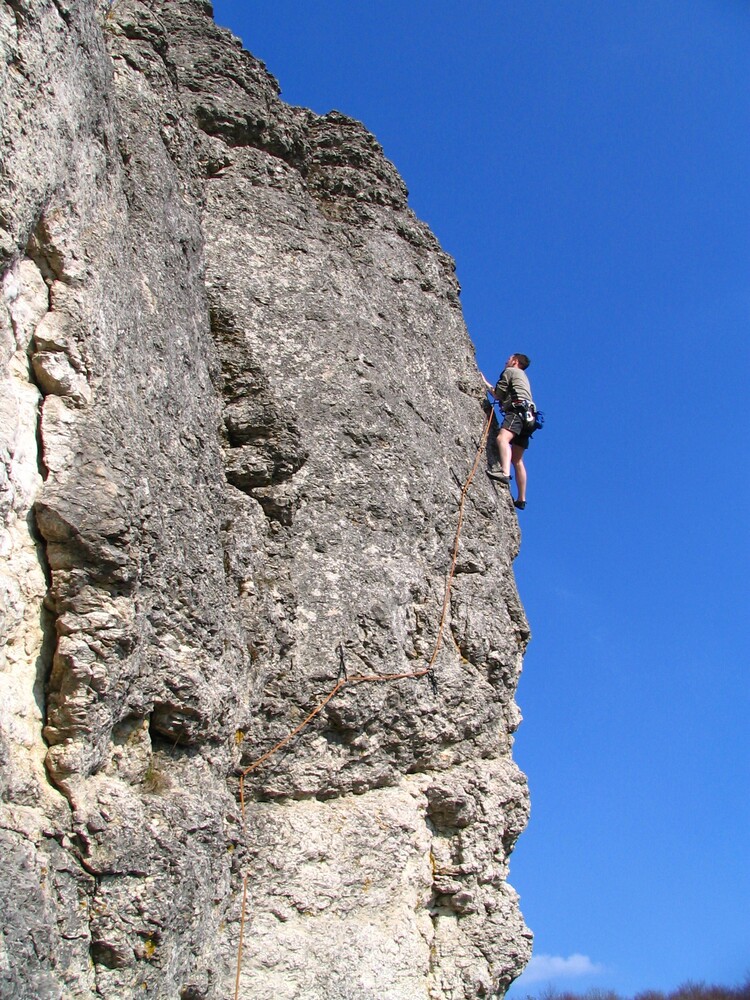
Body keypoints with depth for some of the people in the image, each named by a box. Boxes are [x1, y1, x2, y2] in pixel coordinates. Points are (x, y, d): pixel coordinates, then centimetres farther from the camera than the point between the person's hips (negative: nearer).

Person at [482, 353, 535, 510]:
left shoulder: (510, 371, 10)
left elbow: (498, 395, 7)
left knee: (502, 438, -33)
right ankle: (521, 499, 10)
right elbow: (503, 394, 43)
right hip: (527, 416, 9)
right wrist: (486, 383, 51)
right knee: (517, 459, 10)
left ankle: (505, 472, -60)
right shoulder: (522, 376, 37)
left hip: (517, 410, -9)